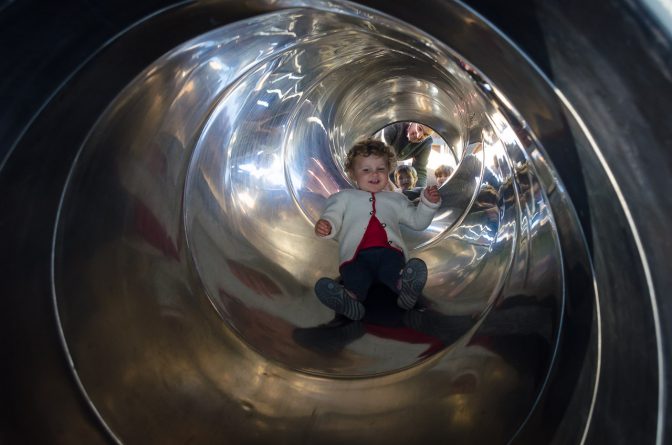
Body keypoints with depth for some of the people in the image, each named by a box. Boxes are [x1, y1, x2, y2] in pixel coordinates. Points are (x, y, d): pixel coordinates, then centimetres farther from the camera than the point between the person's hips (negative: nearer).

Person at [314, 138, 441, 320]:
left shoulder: (395, 199, 36)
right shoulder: (345, 197, 29)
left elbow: (417, 220, 33)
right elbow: (332, 215, 13)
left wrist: (428, 203, 15)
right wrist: (325, 225, -12)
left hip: (389, 250, 1)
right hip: (357, 254, -1)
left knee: (394, 264, -37)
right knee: (355, 274, -37)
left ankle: (405, 287, -65)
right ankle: (349, 300, -63)